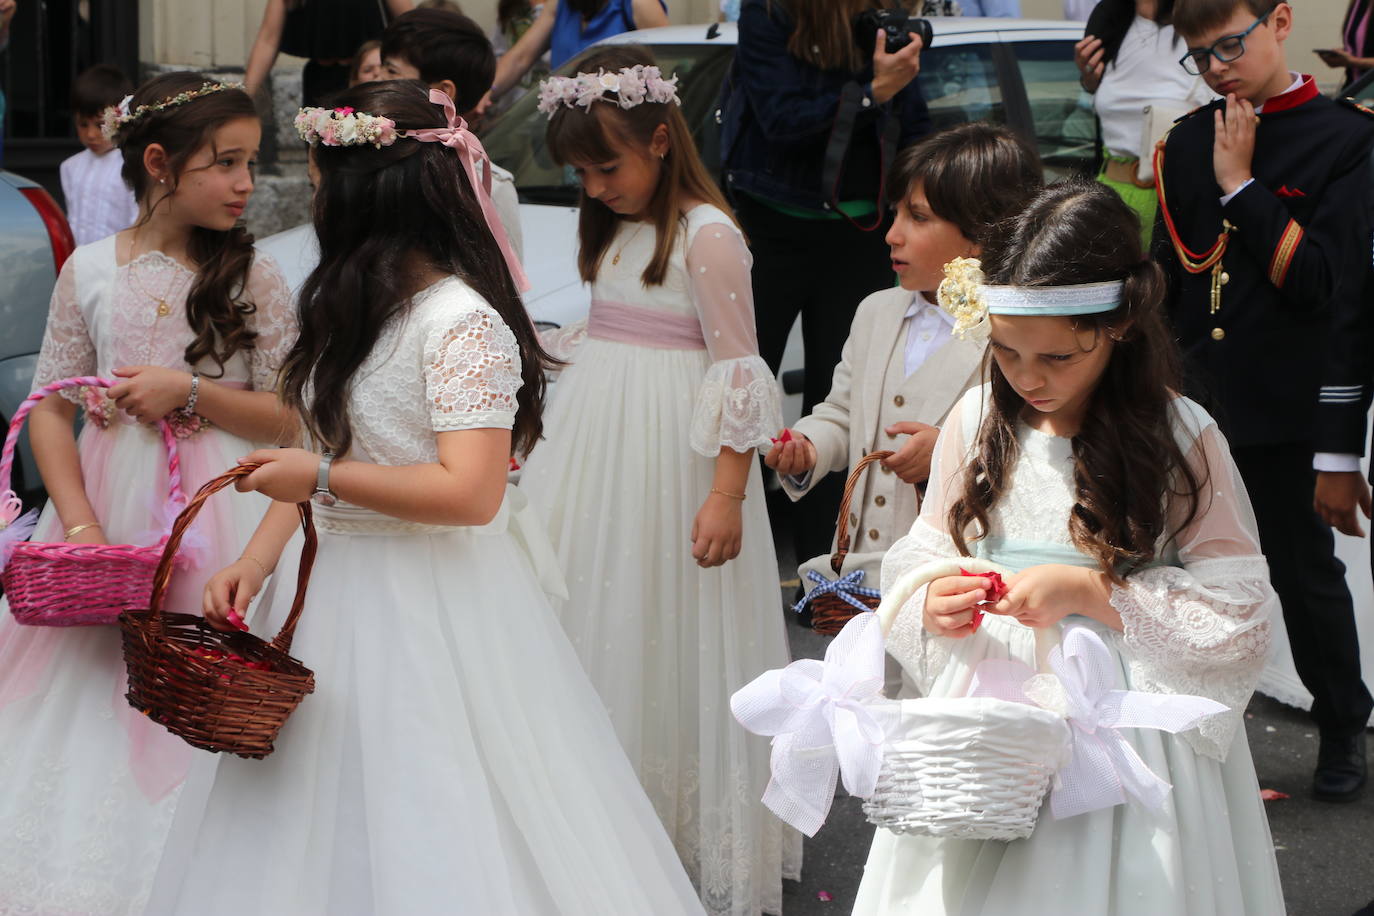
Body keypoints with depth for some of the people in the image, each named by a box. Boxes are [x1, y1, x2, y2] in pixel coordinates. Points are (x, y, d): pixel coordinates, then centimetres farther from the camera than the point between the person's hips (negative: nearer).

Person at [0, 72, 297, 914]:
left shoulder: (253, 276, -2)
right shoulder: (91, 270, 1)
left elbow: (289, 419, -2)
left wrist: (189, 391, -15)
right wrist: (79, 522, -9)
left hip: (216, 518, -1)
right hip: (108, 504, 2)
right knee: (88, 708, 5)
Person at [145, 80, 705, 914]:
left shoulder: (462, 323, -17)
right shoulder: (359, 309, 12)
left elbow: (468, 492, -25)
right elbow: (327, 455, 13)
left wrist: (319, 481, -19)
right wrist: (256, 562, -1)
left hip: (430, 616, -9)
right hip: (339, 591, 9)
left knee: (426, 833, -2)